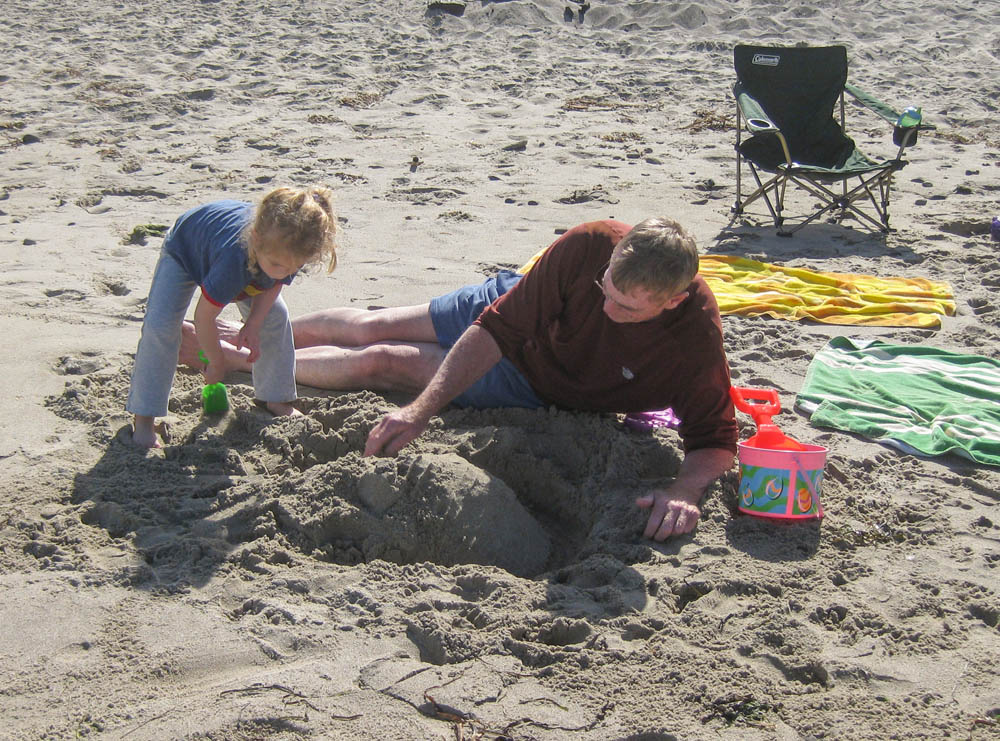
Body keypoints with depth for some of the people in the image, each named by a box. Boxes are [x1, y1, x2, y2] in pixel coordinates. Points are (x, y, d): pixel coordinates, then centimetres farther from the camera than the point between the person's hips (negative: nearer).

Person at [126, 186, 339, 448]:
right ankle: (143, 417, -10)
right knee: (160, 326, -20)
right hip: (184, 250, -5)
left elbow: (272, 286, -10)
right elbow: (203, 317, -36)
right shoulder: (234, 259, -50)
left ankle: (277, 400, 17)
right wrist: (216, 363, -19)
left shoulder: (290, 251, -35)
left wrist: (253, 326, -24)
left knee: (275, 318, -1)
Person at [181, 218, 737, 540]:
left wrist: (686, 489, -53)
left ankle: (238, 361, 27)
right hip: (506, 322, 1)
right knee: (370, 328, 9)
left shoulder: (696, 339, -38)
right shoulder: (591, 246, -34)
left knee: (378, 363, 2)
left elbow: (715, 439, -30)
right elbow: (496, 329, -29)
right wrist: (421, 409, -34)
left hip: (535, 389, -1)